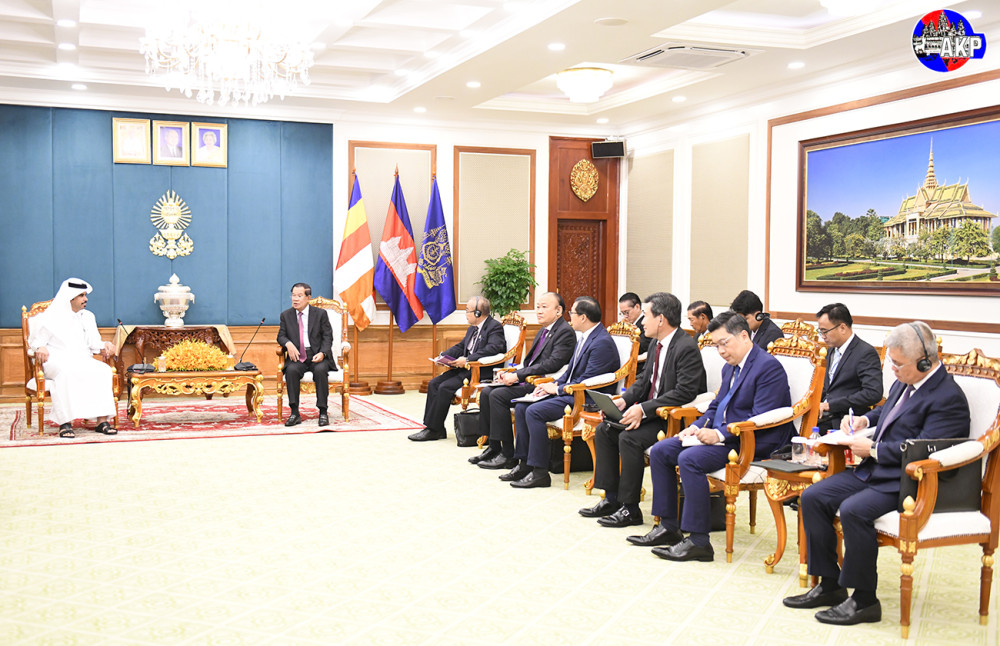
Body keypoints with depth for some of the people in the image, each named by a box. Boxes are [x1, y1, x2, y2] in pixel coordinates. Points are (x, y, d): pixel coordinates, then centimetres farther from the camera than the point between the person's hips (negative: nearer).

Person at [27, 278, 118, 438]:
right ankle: (65, 422, -44)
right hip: (57, 361, -4)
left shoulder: (88, 317, 23)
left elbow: (93, 343, 18)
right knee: (66, 372, -40)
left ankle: (102, 420, -34)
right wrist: (41, 348, -21)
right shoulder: (51, 317, 8)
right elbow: (36, 340, 3)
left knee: (104, 371, -28)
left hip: (82, 361, 4)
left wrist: (104, 346, -4)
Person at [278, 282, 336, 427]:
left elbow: (327, 337, 3)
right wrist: (288, 344, -13)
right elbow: (281, 336, 12)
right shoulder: (286, 315, 12)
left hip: (317, 356, -2)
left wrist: (322, 353, -16)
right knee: (291, 370, -31)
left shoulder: (320, 314, 5)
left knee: (320, 370, -34)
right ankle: (294, 413, -25)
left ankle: (323, 413, -25)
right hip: (297, 356, 2)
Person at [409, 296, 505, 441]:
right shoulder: (472, 328, 20)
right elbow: (460, 347, 24)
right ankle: (430, 427, -5)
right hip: (466, 369, 10)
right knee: (434, 384, -4)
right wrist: (442, 356, 5)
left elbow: (492, 348, -25)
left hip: (482, 372, -10)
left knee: (445, 387, -22)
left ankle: (434, 430, -12)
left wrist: (467, 360, -27)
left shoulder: (495, 327, -10)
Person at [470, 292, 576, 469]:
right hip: (527, 381, 10)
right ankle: (493, 447, 4)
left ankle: (508, 456, -17)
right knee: (486, 392, -1)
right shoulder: (543, 331, 20)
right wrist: (511, 374, 3)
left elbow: (553, 364, -22)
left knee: (498, 395, -22)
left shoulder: (565, 332, -11)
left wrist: (518, 375, -19)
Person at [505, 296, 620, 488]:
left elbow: (587, 382, -22)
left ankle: (540, 472, -19)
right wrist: (554, 384, 5)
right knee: (521, 407, 1)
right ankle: (524, 463, 4)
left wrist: (557, 389, -14)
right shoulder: (584, 337, 14)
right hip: (571, 391, 11)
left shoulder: (602, 343, -18)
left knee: (534, 411, -24)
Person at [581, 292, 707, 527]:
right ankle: (611, 499, 4)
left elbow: (685, 393, -27)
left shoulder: (687, 348, -19)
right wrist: (623, 401, -2)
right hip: (650, 412, 10)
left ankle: (630, 509, -15)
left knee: (630, 438, -28)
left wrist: (644, 409, -28)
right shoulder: (657, 344, 10)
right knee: (604, 430, 0)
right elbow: (644, 381, 17)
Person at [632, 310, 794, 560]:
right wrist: (697, 427, 3)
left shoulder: (768, 367, -13)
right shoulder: (730, 367, 17)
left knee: (689, 459, -30)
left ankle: (698, 542, -24)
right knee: (659, 451, -1)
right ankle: (668, 527, 4)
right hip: (721, 436, 10)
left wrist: (720, 434, -25)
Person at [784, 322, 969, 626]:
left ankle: (864, 600, -14)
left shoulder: (948, 398, -16)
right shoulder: (903, 383, 11)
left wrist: (872, 449, -16)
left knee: (853, 510, -31)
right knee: (813, 497, -3)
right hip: (873, 470, 10)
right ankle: (829, 585, 5)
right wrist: (865, 419, 12)